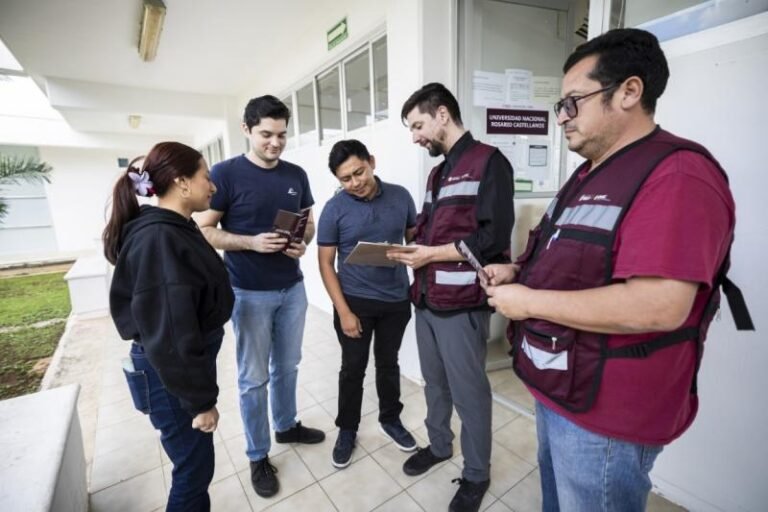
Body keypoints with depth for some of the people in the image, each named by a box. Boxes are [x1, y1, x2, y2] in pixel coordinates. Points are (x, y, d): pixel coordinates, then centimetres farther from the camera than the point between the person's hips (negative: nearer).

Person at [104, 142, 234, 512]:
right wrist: (200, 400, -18)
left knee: (196, 462, 26)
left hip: (192, 360, 9)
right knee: (194, 467, 11)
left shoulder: (178, 228, 4)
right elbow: (169, 335, -26)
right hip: (170, 374, -9)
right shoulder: (158, 240, -26)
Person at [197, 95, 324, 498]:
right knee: (253, 377, 9)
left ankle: (287, 426, 43)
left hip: (292, 288, 4)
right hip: (249, 293, -4)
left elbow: (309, 222, 11)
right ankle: (258, 456, 29)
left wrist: (303, 242, -10)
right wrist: (251, 242, -23)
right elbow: (205, 231, -8)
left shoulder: (296, 175, 5)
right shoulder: (225, 173, -9)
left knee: (287, 366, 19)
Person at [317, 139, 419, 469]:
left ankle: (390, 419, 42)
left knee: (388, 363, 19)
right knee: (353, 368, 12)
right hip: (355, 301, -2)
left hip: (397, 300, 2)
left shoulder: (400, 196, -3)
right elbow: (325, 263, -8)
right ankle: (347, 429, 35)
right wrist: (343, 311, -13)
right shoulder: (334, 209, -10)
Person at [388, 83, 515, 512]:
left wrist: (431, 254, -16)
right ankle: (439, 445, 45)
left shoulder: (488, 162, -8)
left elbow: (494, 238, -18)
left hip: (461, 304, -7)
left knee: (468, 392, 10)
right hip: (426, 299, 8)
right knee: (435, 383, 22)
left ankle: (477, 475, 33)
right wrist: (411, 249, 1)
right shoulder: (438, 173, 18)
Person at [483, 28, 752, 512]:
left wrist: (528, 301, -25)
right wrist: (517, 271, 1)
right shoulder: (592, 174, 10)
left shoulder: (676, 174, -23)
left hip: (606, 415, -9)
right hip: (558, 388, 9)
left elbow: (658, 307, -32)